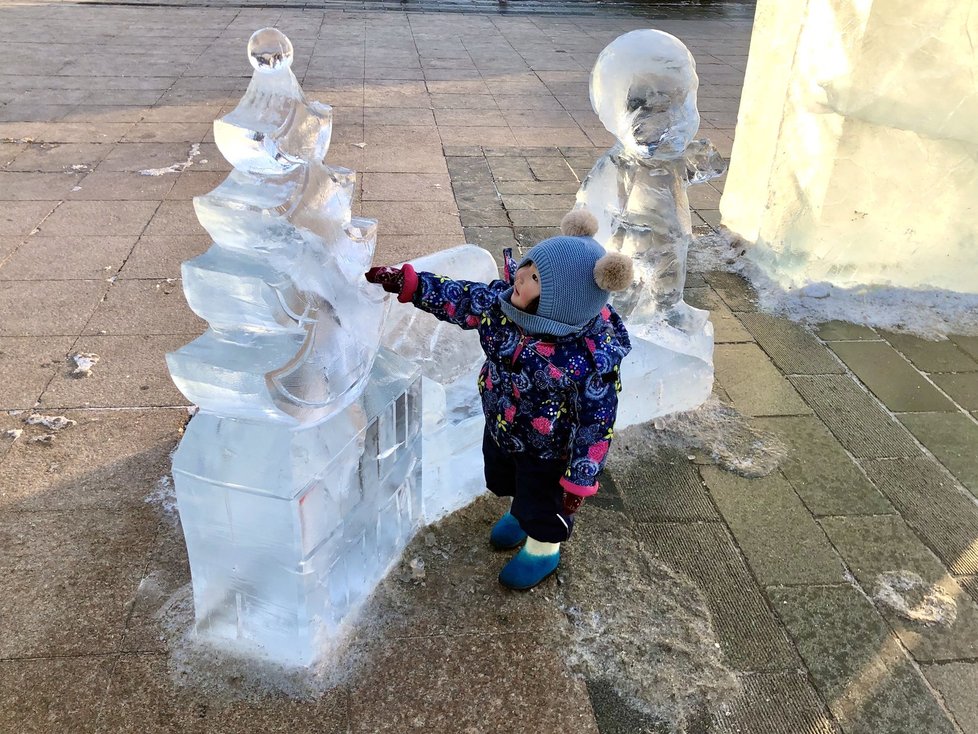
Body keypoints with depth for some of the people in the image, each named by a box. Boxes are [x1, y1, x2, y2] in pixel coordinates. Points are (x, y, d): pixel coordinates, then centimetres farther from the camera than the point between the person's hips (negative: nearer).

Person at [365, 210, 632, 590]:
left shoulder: (590, 358, -39)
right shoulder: (504, 300, -24)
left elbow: (596, 422, -28)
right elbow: (459, 299, -9)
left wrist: (579, 481, -19)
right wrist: (406, 282, -16)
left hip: (548, 448, -6)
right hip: (501, 426, 6)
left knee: (543, 500, 23)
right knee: (506, 482, 34)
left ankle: (542, 549, 55)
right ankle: (522, 514, 67)